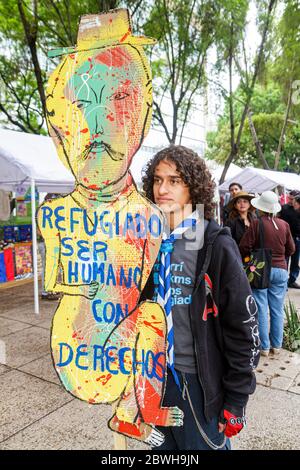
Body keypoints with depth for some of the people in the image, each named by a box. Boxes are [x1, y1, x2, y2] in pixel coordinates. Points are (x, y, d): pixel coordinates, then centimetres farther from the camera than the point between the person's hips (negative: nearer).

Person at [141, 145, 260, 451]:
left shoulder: (216, 245, -15)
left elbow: (243, 327, -13)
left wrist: (236, 401, -11)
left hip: (199, 379, -5)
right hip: (155, 373, 5)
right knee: (163, 446, 23)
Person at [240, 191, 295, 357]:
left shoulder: (256, 224, -12)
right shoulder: (284, 225, -1)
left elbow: (244, 247, -10)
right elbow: (291, 249, 8)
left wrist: (252, 256, 10)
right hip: (280, 270, 3)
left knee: (261, 310, 6)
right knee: (277, 310, 12)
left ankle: (264, 346, 13)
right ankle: (276, 345, 22)